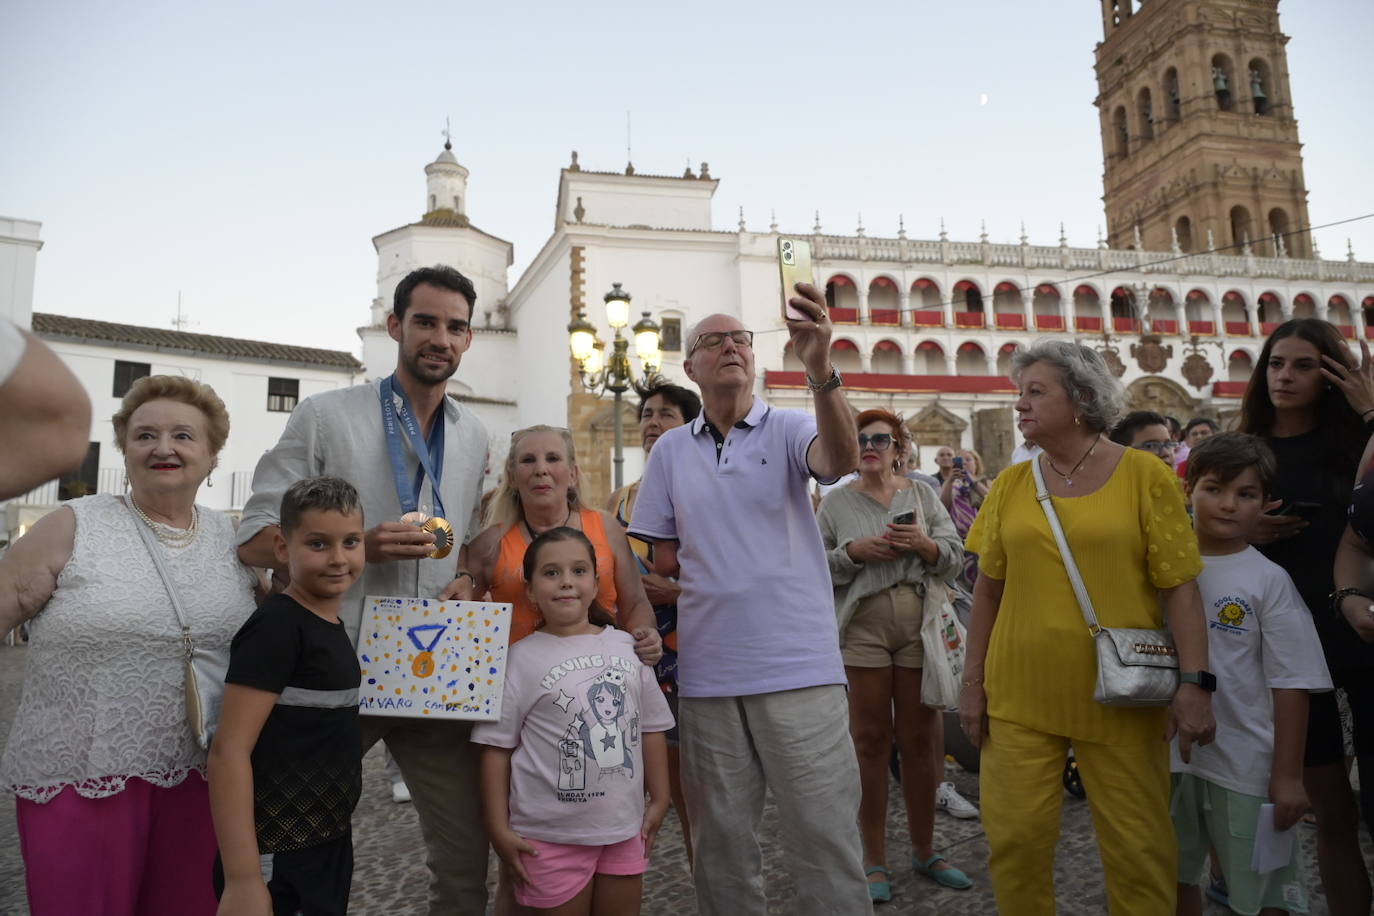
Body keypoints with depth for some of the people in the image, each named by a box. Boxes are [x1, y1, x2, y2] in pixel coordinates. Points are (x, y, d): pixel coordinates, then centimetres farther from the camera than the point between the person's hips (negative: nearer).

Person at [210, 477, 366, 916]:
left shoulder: (332, 625, 6)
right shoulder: (277, 626, -18)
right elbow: (229, 750, -22)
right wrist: (242, 879, -24)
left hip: (331, 847, 8)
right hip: (275, 858, -8)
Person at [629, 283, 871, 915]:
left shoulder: (787, 430, 1)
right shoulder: (671, 450, 9)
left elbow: (841, 458, -23)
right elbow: (662, 559, 13)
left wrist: (819, 368, -37)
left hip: (799, 668, -2)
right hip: (706, 675, 3)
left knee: (825, 836, 4)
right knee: (721, 844, 15)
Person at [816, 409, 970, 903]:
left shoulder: (922, 495, 10)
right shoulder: (836, 502, 5)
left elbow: (955, 557, 7)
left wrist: (924, 543, -12)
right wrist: (853, 552, -14)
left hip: (920, 625, 2)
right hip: (863, 628, -2)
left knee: (920, 739, 9)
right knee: (870, 740, 3)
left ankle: (924, 850, 27)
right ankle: (874, 859, 16)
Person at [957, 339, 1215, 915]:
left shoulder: (1145, 474, -2)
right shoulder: (1010, 484, 5)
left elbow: (1180, 587, -3)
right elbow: (988, 590, 8)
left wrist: (1195, 682, -10)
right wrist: (973, 681, 7)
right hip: (1019, 697, 2)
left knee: (1139, 849, 8)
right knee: (1015, 841, 6)